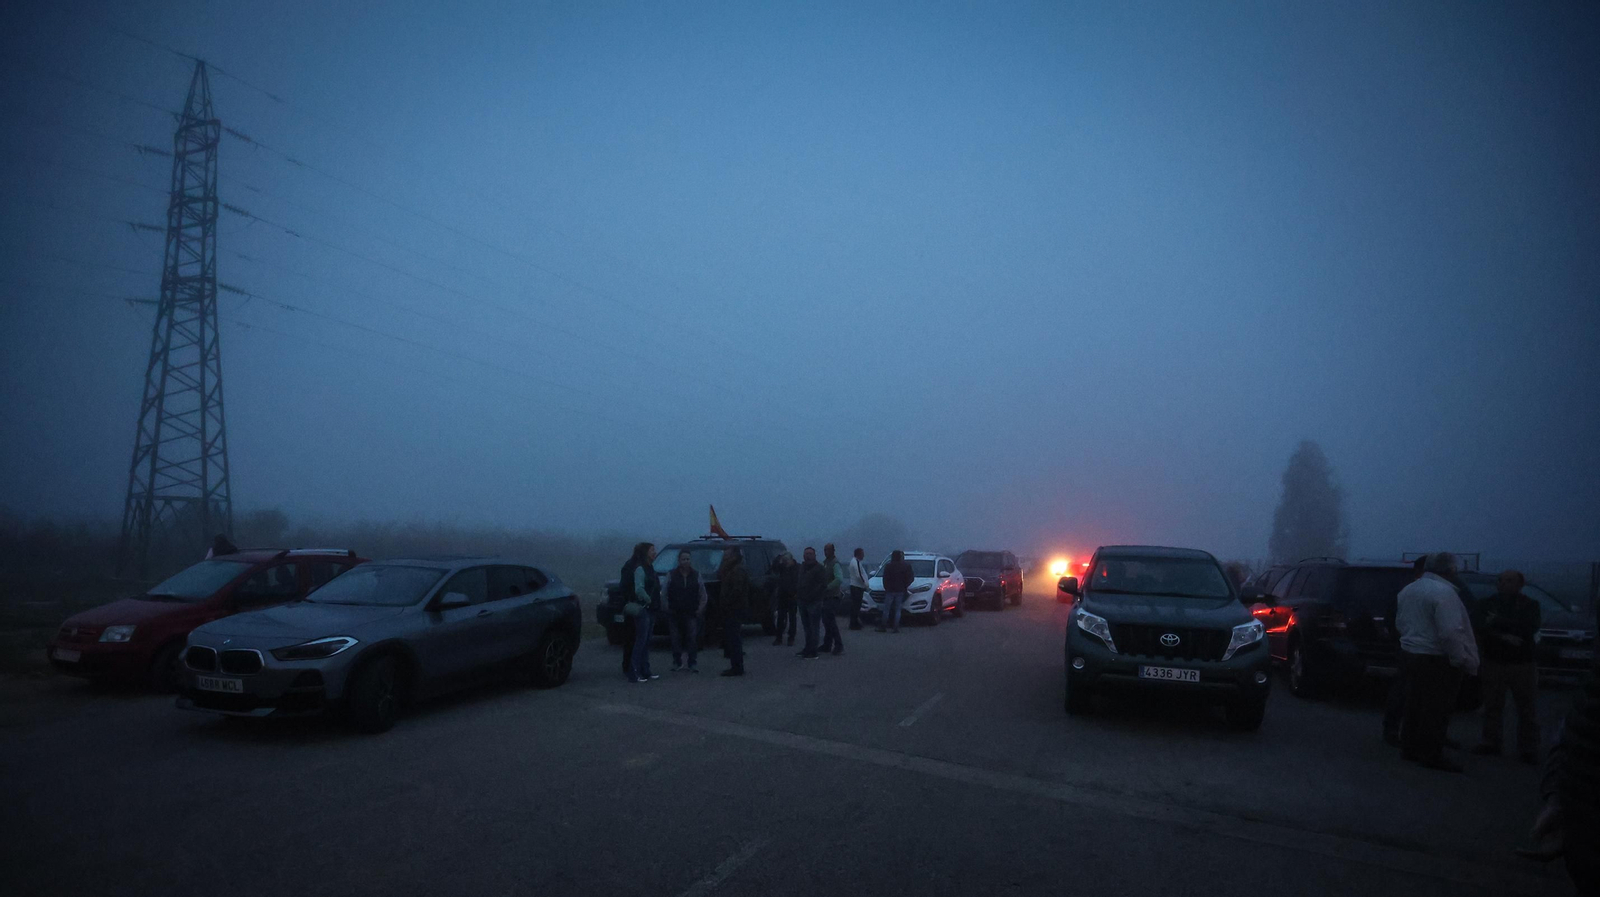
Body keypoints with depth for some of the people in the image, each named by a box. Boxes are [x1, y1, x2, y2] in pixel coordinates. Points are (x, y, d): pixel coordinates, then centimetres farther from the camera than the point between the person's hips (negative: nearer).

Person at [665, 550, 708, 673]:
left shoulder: (696, 575, 7)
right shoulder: (671, 575, 2)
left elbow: (703, 595, 10)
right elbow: (664, 593, 4)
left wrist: (700, 608, 1)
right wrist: (667, 608, -3)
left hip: (692, 613, 0)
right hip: (675, 613, 0)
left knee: (693, 638, -5)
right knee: (676, 639, 3)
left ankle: (692, 663, 2)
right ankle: (677, 663, 12)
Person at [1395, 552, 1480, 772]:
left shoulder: (1408, 590, 10)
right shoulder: (1443, 592, -19)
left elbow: (1399, 623, 18)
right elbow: (1450, 632, -23)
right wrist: (1464, 661, -15)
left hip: (1412, 654, 9)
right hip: (1437, 659, -9)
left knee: (1414, 704, 15)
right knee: (1436, 709, -1)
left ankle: (1410, 747, 21)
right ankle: (1431, 755, 3)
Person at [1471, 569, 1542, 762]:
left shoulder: (1530, 605, 0)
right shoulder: (1487, 603, 4)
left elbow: (1530, 628, -16)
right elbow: (1478, 626, -9)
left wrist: (1497, 622, -14)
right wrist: (1503, 635, -21)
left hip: (1523, 665, -2)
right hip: (1494, 663, 2)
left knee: (1527, 710, 3)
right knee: (1492, 706, 9)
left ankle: (1528, 749, 11)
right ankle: (1490, 743, 18)